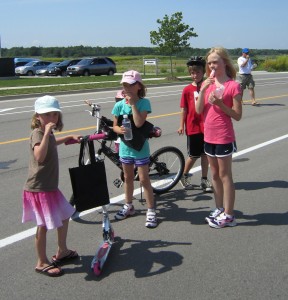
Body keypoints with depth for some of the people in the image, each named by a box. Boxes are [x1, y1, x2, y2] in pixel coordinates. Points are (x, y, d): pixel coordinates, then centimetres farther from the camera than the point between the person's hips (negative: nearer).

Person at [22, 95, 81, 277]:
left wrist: (69, 137, 33)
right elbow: (40, 156, -38)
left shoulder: (47, 133, 11)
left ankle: (62, 252, 37)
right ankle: (42, 263, 15)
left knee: (65, 216, 19)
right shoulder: (38, 133, -19)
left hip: (50, 186, 10)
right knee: (43, 226, -2)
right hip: (39, 188, -10)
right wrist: (47, 132, -39)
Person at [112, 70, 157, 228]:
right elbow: (114, 125, 2)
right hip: (125, 146, 4)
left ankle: (151, 211, 11)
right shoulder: (119, 105, -2)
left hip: (140, 147, -4)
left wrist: (132, 103, -22)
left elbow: (139, 123, -26)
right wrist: (119, 129, -20)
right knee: (128, 178, 18)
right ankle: (128, 206, 35)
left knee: (144, 180, 0)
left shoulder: (144, 102, -13)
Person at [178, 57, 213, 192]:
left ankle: (204, 180, 20)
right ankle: (184, 176, 26)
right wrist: (181, 126, -4)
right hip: (193, 127, -2)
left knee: (205, 154, 9)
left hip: (206, 126, 2)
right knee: (194, 155, 6)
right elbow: (184, 109, -2)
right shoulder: (187, 90, -3)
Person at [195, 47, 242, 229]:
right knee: (215, 174, 15)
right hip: (209, 136, 6)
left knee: (225, 175, 1)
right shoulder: (207, 84, 6)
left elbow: (237, 116, -12)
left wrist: (220, 104, -24)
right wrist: (203, 89, -14)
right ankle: (219, 209, 29)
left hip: (224, 138, -6)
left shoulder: (233, 85, -11)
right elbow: (199, 110, -3)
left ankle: (228, 215, 11)